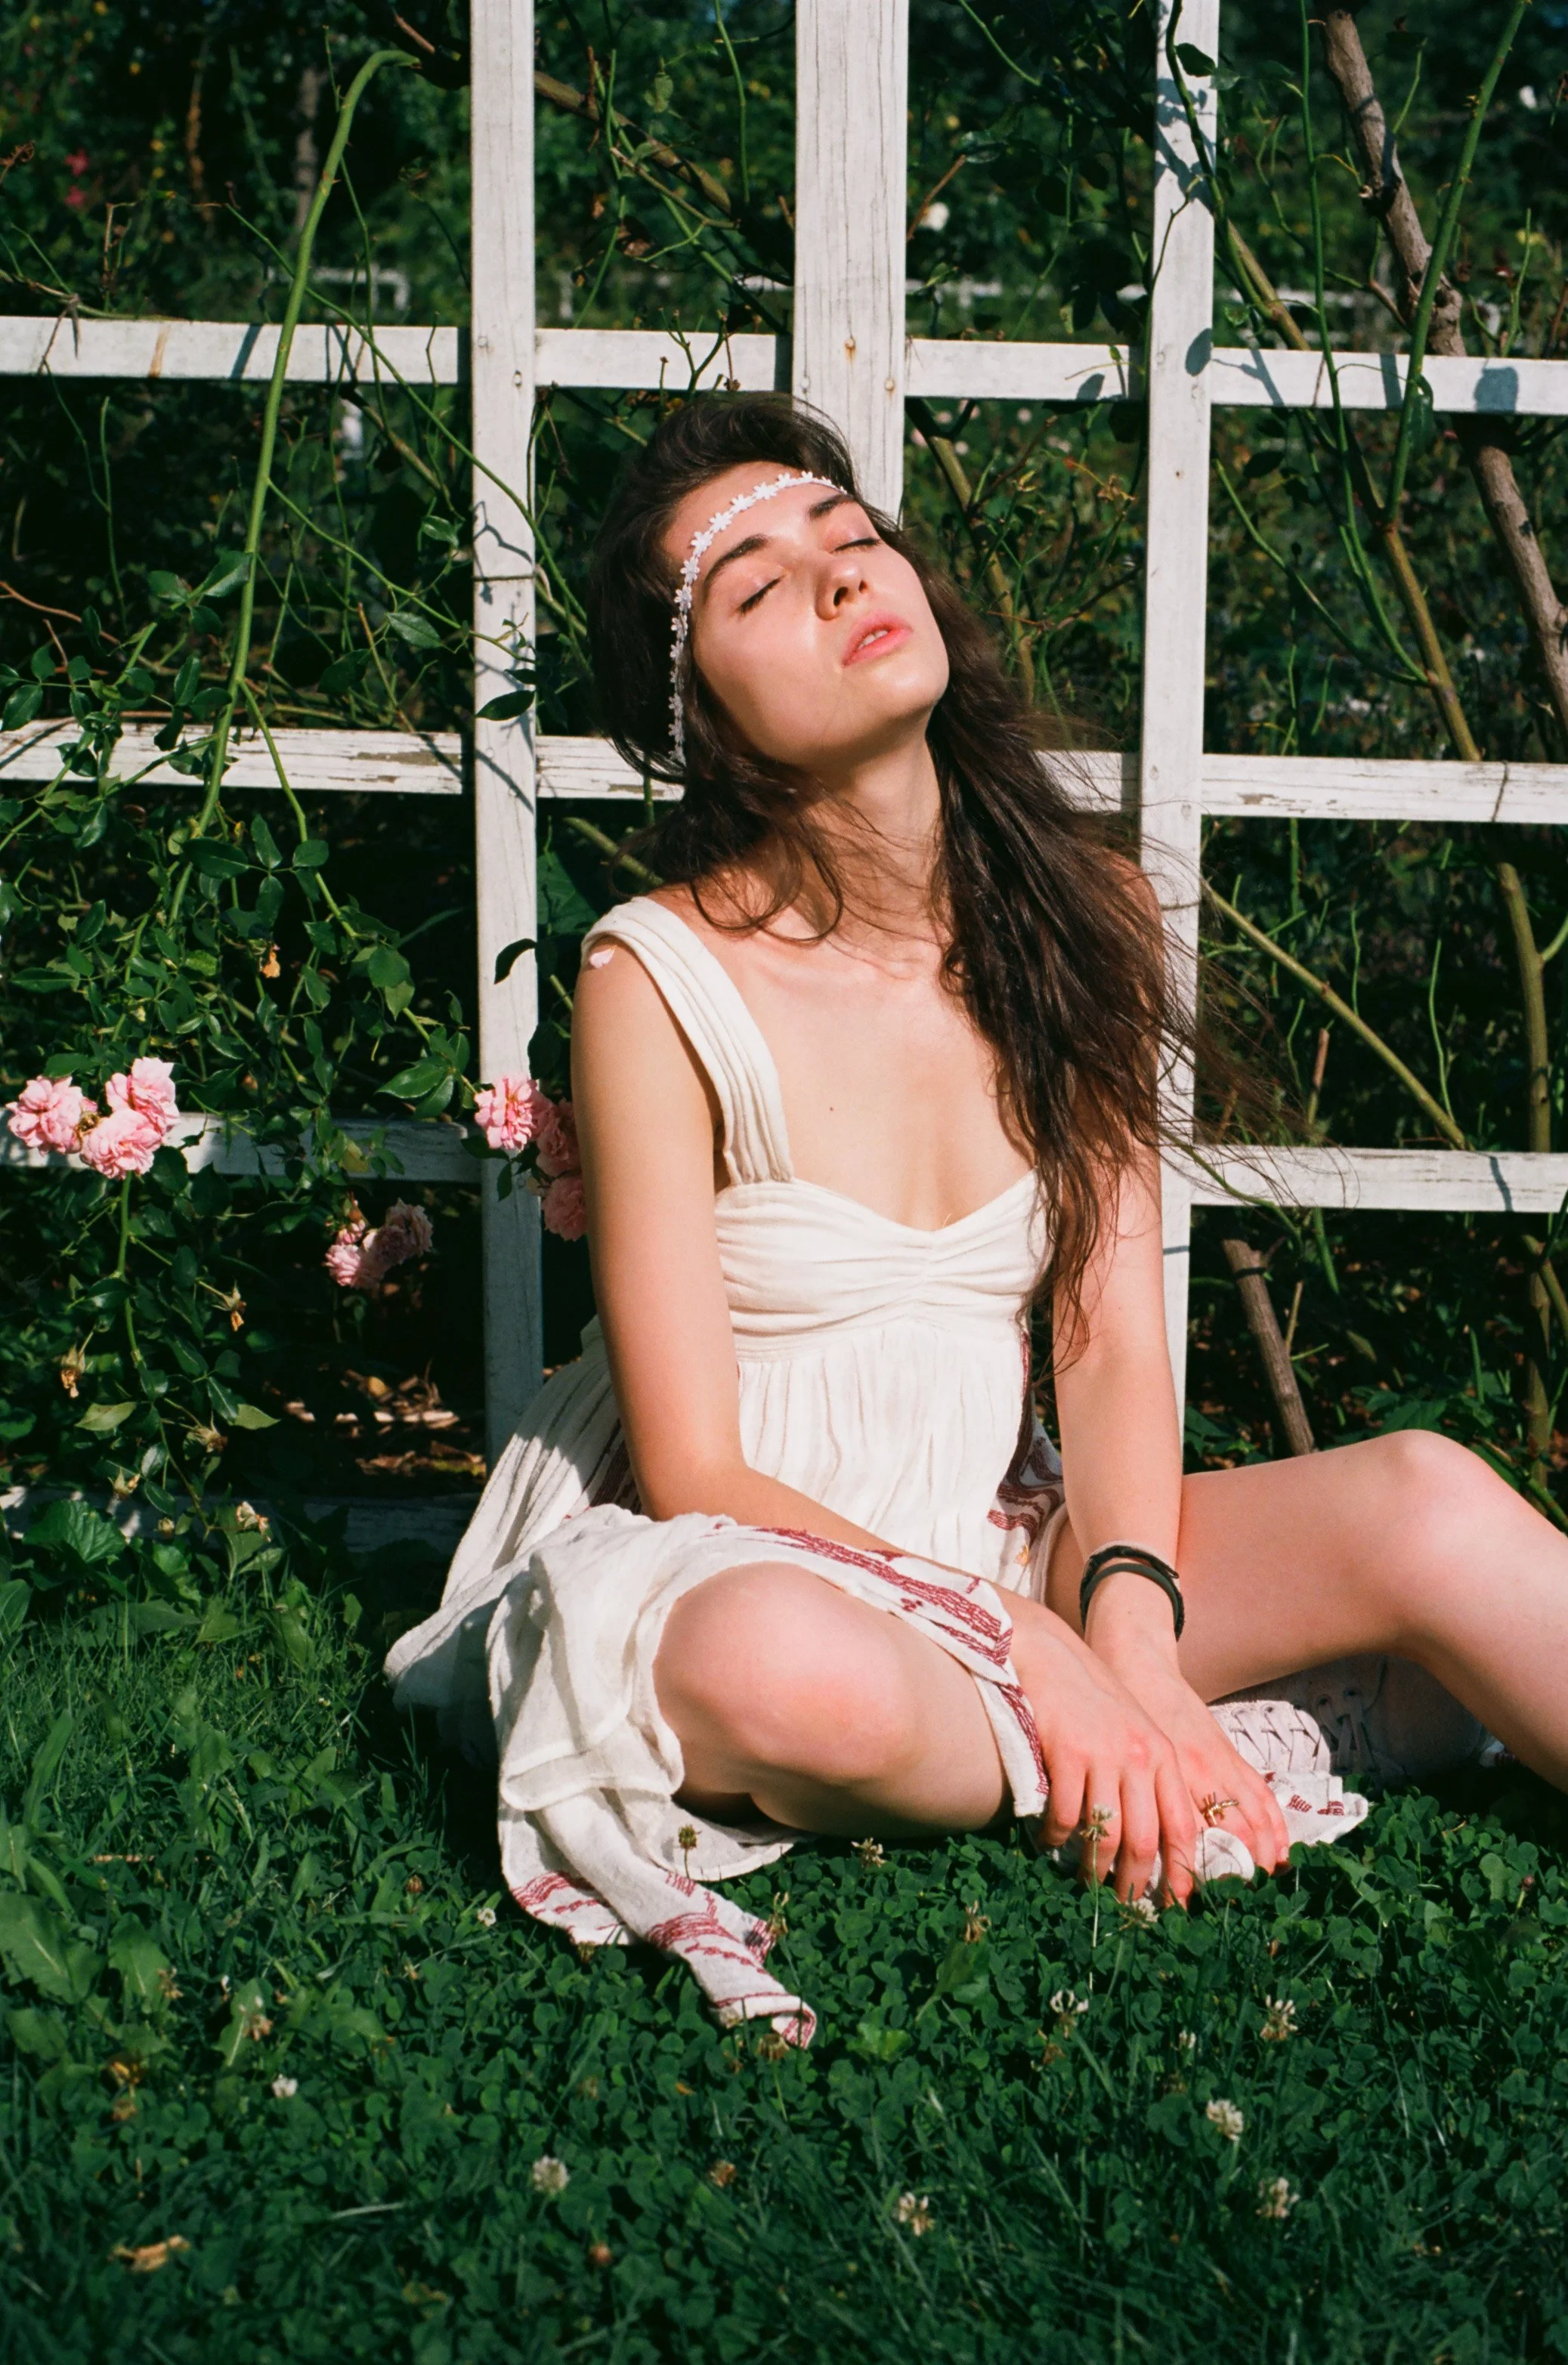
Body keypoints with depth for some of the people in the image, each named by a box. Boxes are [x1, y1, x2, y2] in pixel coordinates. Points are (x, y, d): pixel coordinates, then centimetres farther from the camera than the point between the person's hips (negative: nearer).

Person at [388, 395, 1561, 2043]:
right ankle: (1222, 1772, -15)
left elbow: (1117, 1343, -2)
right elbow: (692, 1470, -13)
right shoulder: (662, 979, -14)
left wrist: (1129, 1622, -22)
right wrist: (1037, 1657, -23)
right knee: (788, 1667, -40)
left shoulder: (1079, 913, 1)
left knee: (1422, 1500, -21)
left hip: (1011, 1547, 4)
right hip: (745, 1566, -4)